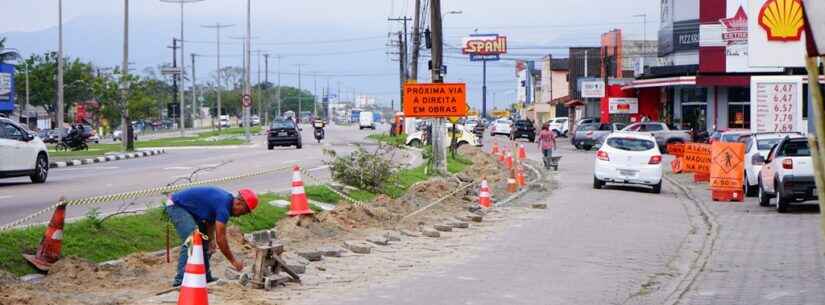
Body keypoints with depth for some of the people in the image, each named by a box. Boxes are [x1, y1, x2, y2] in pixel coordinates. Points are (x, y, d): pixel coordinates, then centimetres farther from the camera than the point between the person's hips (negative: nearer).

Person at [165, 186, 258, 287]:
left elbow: (210, 221, 10)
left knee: (204, 240, 13)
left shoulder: (227, 199, 3)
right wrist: (233, 261, -16)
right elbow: (220, 238, -24)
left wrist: (211, 240, -7)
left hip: (187, 208, 11)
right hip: (176, 206, -11)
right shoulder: (224, 206, -26)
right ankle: (181, 279, -25)